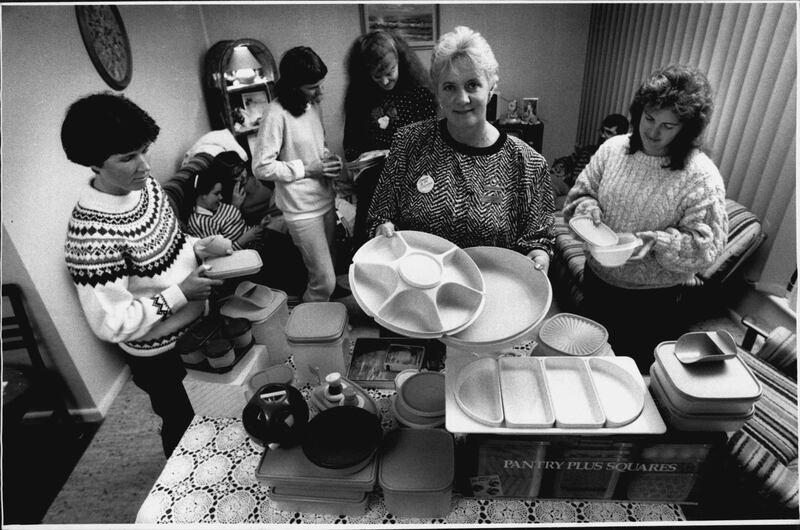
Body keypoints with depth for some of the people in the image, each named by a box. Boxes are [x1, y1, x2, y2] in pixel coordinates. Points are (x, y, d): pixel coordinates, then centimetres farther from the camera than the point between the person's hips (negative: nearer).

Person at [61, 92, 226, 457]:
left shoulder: (143, 183, -8)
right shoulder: (90, 234, -31)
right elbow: (111, 324, -27)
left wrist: (196, 247, -8)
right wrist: (180, 294, -27)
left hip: (196, 324, 7)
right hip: (161, 356, -7)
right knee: (184, 424, 20)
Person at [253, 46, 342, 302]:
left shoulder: (314, 104, 5)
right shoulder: (277, 114, -17)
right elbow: (262, 167, -17)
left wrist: (329, 160, -1)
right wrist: (307, 168, -17)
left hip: (326, 199, 8)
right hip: (302, 209, -7)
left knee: (327, 271, 17)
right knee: (325, 281, -4)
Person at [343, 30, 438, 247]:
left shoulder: (420, 93, -5)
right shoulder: (358, 98, 4)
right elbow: (350, 144, 10)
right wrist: (357, 158, -10)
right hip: (370, 189, 3)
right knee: (364, 243, 14)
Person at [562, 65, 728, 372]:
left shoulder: (702, 177, -17)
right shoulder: (613, 148, -6)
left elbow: (706, 246, -16)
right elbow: (580, 192, 3)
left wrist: (658, 242, -30)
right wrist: (588, 209, -18)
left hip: (652, 298, -3)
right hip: (597, 278, 4)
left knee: (637, 370, 16)